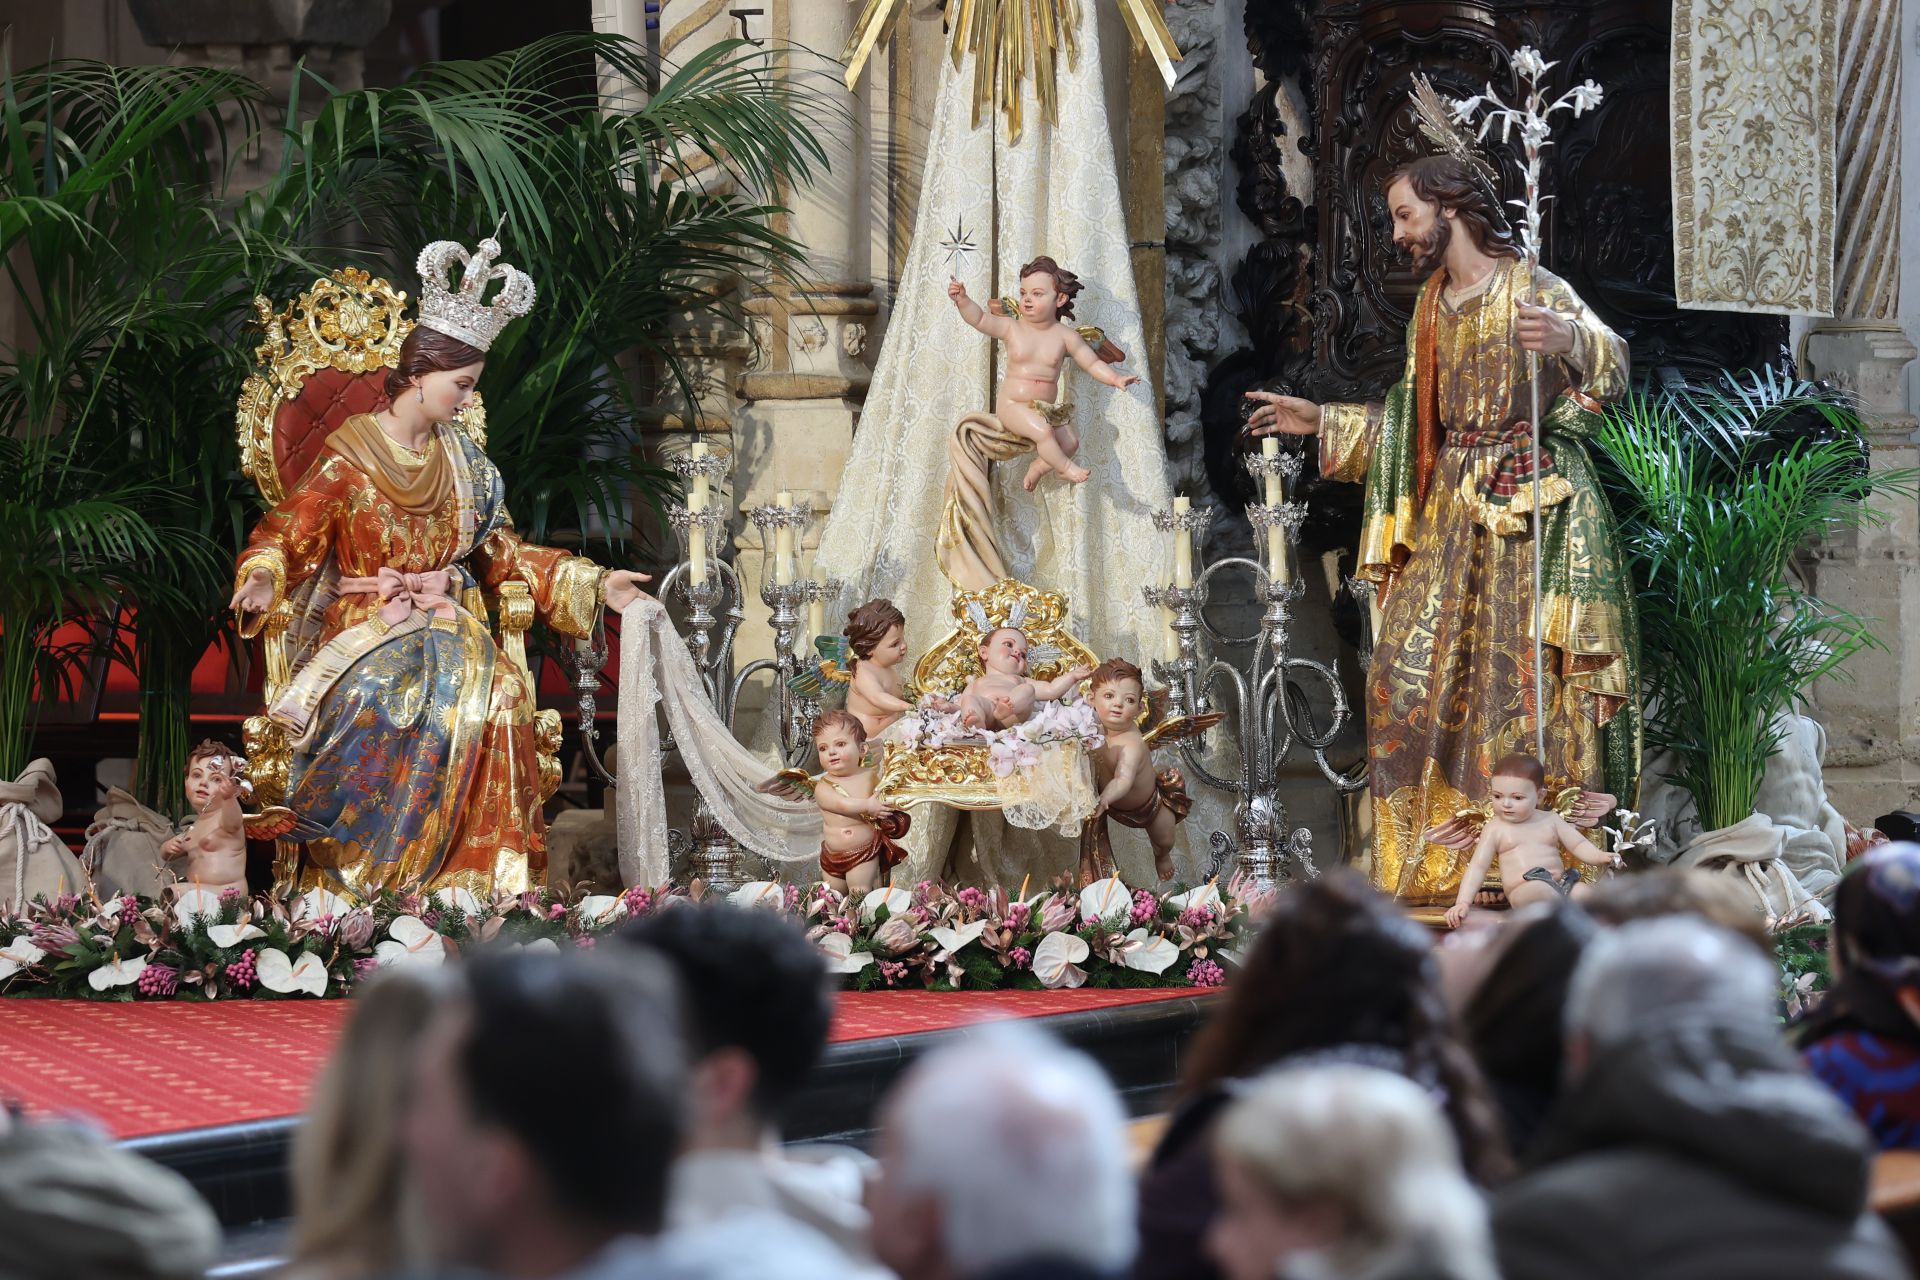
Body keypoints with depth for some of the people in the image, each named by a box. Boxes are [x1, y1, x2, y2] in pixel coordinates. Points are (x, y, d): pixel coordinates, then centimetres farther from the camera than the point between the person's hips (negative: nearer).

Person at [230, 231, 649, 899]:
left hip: (446, 624, 4)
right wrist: (264, 580, -29)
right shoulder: (350, 451, -2)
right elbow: (290, 535, -6)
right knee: (381, 697, -38)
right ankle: (374, 879, -29)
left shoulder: (462, 460, 13)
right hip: (363, 627, -4)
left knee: (501, 694, -30)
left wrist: (593, 581, 11)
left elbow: (504, 552, 17)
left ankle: (481, 876, -28)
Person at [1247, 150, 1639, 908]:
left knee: (1527, 679, -9)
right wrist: (1322, 422, 24)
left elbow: (1610, 361, -24)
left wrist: (1570, 341, -46)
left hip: (1528, 513, -7)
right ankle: (1432, 867, 7)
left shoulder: (1533, 291, -8)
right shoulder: (1431, 307, 15)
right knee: (1413, 680, 1)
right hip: (1448, 513, 7)